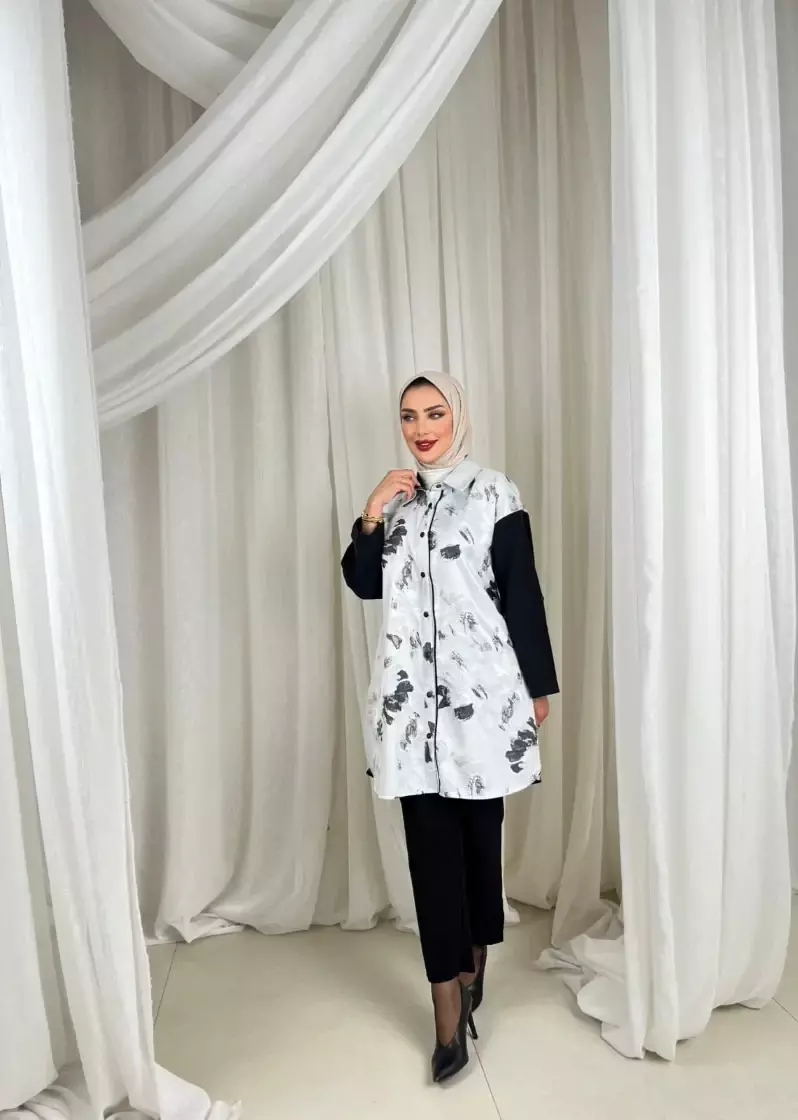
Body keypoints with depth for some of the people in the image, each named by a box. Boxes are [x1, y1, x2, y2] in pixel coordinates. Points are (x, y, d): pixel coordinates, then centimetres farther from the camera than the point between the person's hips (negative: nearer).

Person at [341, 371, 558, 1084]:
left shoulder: (493, 493, -1)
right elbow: (363, 584, 10)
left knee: (479, 832, 10)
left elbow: (523, 594, -2)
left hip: (481, 690, -3)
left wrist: (540, 685, -1)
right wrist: (371, 518, -4)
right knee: (431, 843, 2)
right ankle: (450, 1013, 11)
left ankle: (473, 962, 33)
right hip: (413, 694, 3)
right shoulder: (397, 497, 11)